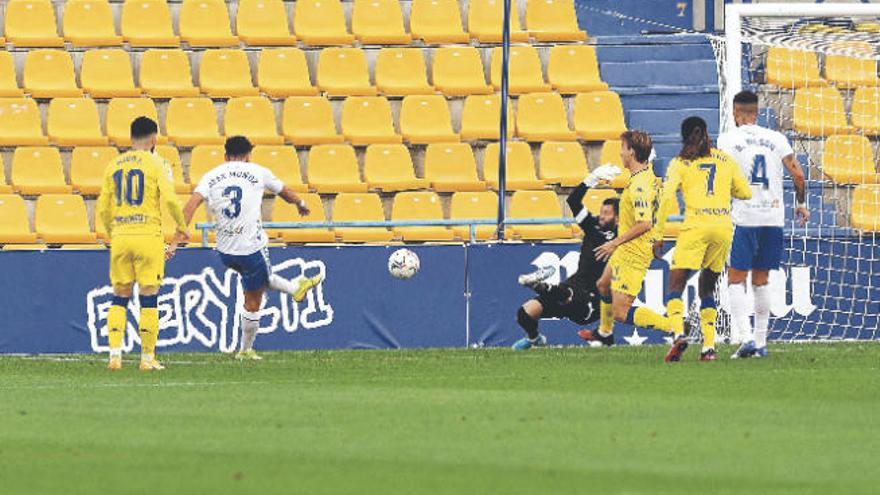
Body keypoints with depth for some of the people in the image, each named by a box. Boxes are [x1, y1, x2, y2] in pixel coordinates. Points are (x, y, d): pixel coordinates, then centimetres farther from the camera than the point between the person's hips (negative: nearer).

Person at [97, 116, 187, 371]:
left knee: (119, 298, 10)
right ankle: (148, 357, 1)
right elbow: (169, 199, -13)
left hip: (120, 237, 4)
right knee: (148, 299, 1)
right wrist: (182, 226, 2)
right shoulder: (156, 164, -3)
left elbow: (103, 209, 11)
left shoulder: (114, 165, 10)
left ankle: (115, 353, 1)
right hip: (148, 235, -4)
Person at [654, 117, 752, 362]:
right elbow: (745, 192, 14)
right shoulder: (725, 160, 13)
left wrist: (658, 235, -2)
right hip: (724, 227, 4)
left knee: (676, 285, -2)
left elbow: (667, 198, -6)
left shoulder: (680, 164, 4)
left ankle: (678, 334, -27)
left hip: (695, 227, -4)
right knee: (707, 288, 16)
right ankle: (709, 347, 6)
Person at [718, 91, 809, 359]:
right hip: (773, 217, 4)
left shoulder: (727, 139, -3)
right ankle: (761, 342, 13)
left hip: (744, 217, -4)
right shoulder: (776, 139, 7)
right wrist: (801, 204, 21)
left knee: (736, 280, 1)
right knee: (761, 281, 14)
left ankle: (746, 337, -15)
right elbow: (798, 174, 5)